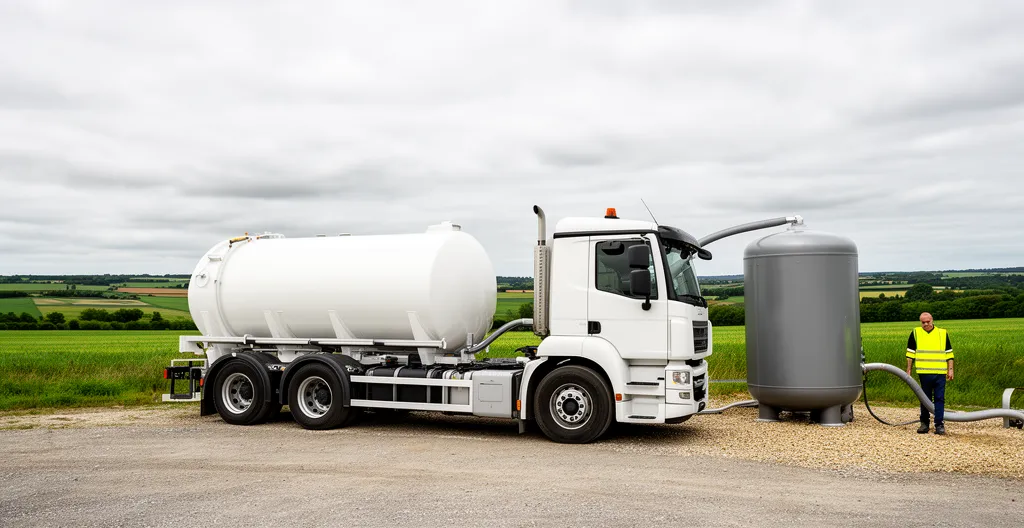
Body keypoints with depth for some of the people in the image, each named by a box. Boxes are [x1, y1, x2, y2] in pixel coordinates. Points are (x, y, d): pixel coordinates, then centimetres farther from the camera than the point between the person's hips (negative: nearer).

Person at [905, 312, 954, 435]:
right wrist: (908, 370, 6)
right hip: (924, 373, 0)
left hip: (940, 373, 0)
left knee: (939, 399, -1)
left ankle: (939, 424, 2)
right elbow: (910, 353, 9)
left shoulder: (943, 333, 8)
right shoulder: (915, 333, 6)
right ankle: (924, 423, 16)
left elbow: (949, 353, 12)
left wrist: (950, 370, 5)